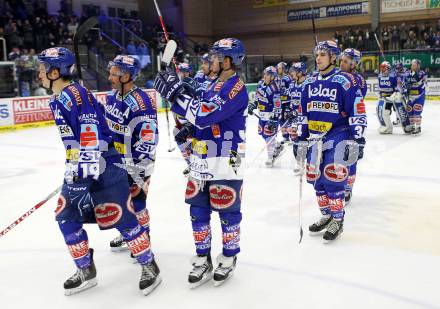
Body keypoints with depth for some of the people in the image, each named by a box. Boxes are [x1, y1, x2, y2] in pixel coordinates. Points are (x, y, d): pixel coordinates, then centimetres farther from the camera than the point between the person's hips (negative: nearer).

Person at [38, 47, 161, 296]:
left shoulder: (76, 94, -17)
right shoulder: (58, 99, 14)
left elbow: (91, 136, -26)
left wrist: (85, 174, -28)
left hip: (103, 168, -10)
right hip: (79, 169, 10)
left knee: (119, 218, -5)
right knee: (67, 217, 10)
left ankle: (149, 266, 12)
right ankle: (86, 271, 24)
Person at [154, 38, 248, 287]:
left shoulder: (237, 89, -15)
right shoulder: (214, 85, 15)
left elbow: (205, 115, -26)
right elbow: (199, 115, 17)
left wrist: (176, 92, -22)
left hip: (225, 164, -8)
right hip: (201, 161, 8)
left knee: (228, 213, 7)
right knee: (198, 212, 12)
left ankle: (229, 258, 26)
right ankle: (203, 259, 26)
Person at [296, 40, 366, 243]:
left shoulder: (344, 81, -10)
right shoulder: (309, 82, 9)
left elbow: (357, 113, -11)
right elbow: (304, 114, 16)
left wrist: (355, 141, -15)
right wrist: (302, 139, 14)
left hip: (338, 135, -6)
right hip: (315, 137, 6)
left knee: (334, 177, -11)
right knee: (316, 178, 8)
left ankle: (337, 221, 5)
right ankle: (326, 215, 26)